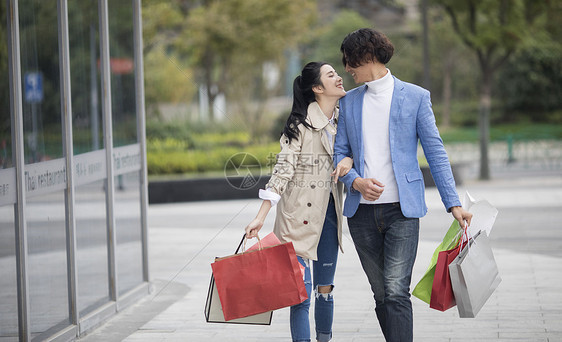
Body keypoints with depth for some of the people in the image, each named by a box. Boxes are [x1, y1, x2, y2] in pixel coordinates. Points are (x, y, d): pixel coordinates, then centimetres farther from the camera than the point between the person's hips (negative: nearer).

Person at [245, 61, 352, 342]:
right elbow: (283, 169, -14)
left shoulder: (342, 119, 7)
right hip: (300, 216, -6)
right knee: (301, 291, -8)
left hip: (329, 212, 6)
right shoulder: (300, 124, -12)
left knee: (325, 289, 12)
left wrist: (349, 159, -8)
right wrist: (261, 216, -19)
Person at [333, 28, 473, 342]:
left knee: (396, 291, -15)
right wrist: (355, 181, -8)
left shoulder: (415, 97, 2)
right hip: (362, 210, 4)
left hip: (402, 209, -4)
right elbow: (339, 153, 14)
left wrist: (454, 203, -5)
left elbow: (435, 151, 1)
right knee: (381, 294, 7)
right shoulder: (350, 101, 14)